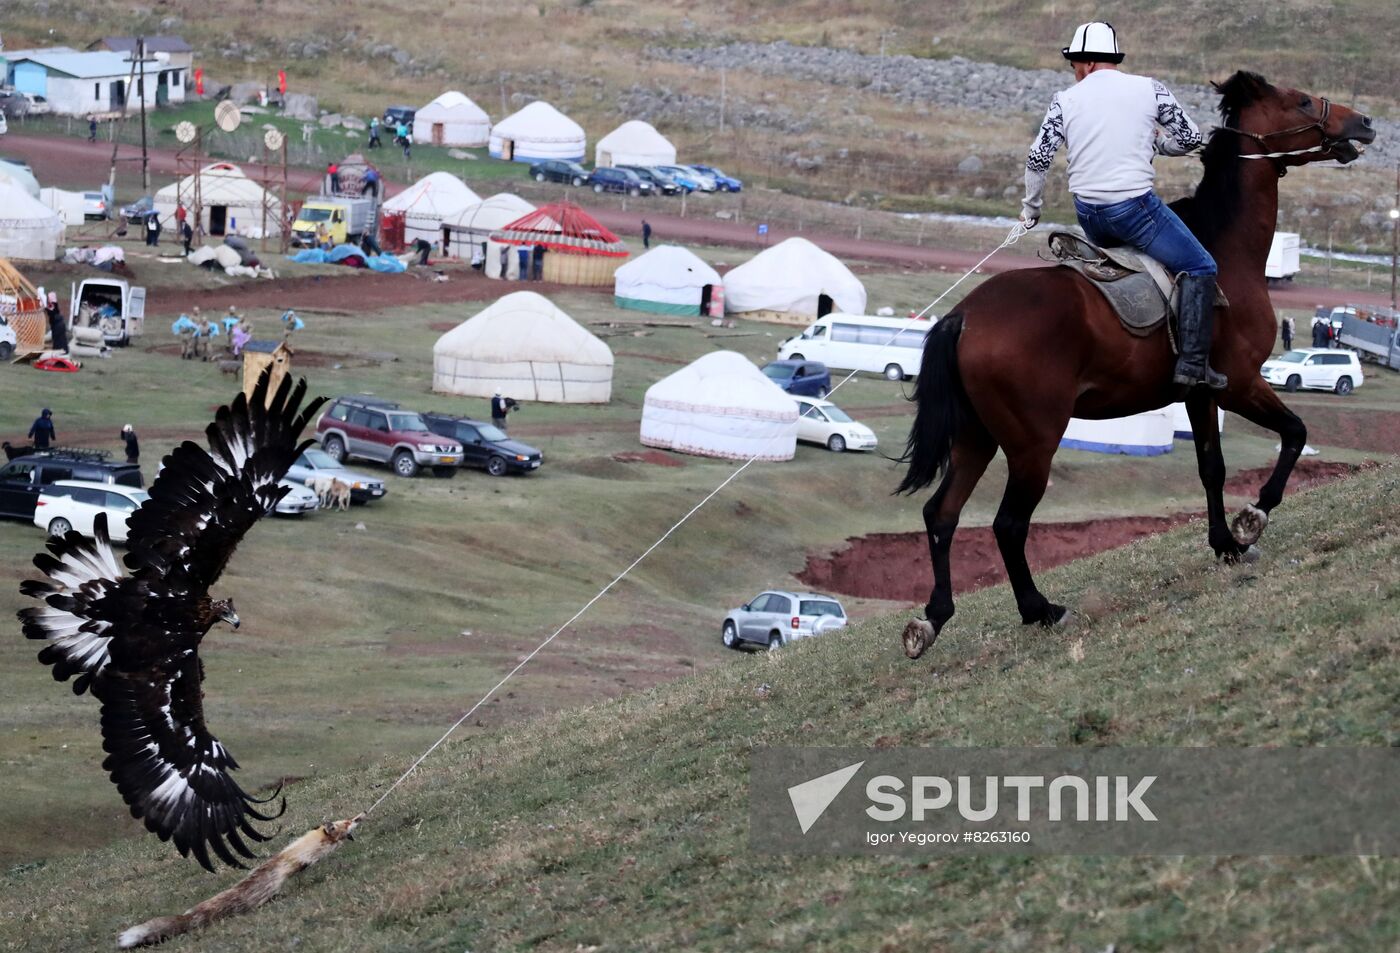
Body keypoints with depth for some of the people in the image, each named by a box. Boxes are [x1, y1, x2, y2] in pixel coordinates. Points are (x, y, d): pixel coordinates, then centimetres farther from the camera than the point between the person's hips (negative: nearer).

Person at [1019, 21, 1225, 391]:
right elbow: (1189, 139, 7)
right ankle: (1193, 364, -9)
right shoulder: (1149, 89, 2)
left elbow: (1037, 159, 3)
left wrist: (1031, 209, 18)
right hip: (1134, 205, -4)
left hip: (1088, 214, 4)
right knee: (1199, 268, 3)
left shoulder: (1066, 100, 5)